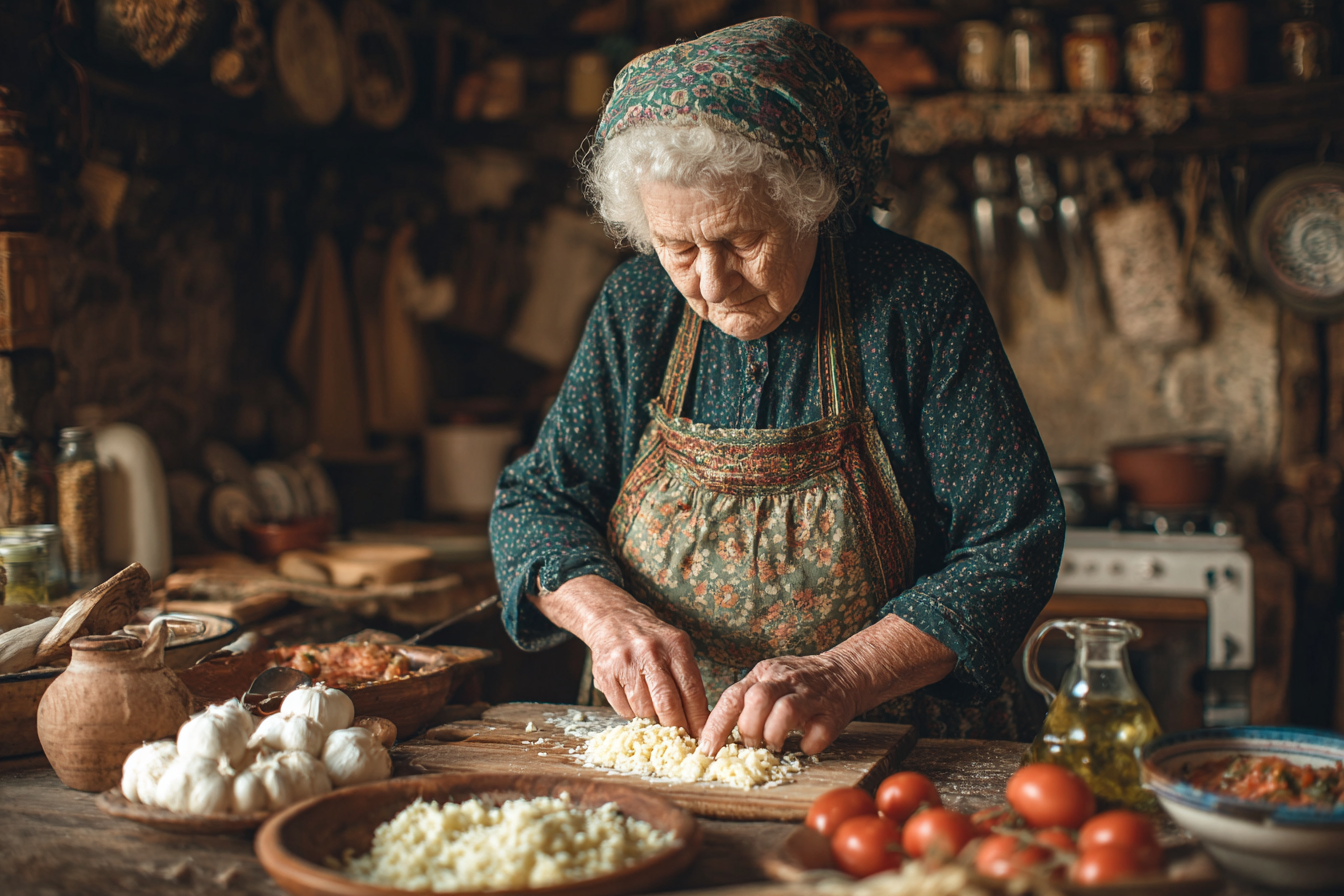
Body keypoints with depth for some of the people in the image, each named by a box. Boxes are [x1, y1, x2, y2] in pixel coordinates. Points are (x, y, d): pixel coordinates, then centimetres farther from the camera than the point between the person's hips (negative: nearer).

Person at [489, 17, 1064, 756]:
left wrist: (844, 676, -24)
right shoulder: (636, 308, 1)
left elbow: (1012, 547, -11)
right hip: (657, 747, 2)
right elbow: (533, 501, 5)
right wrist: (607, 613, -16)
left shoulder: (922, 303, -10)